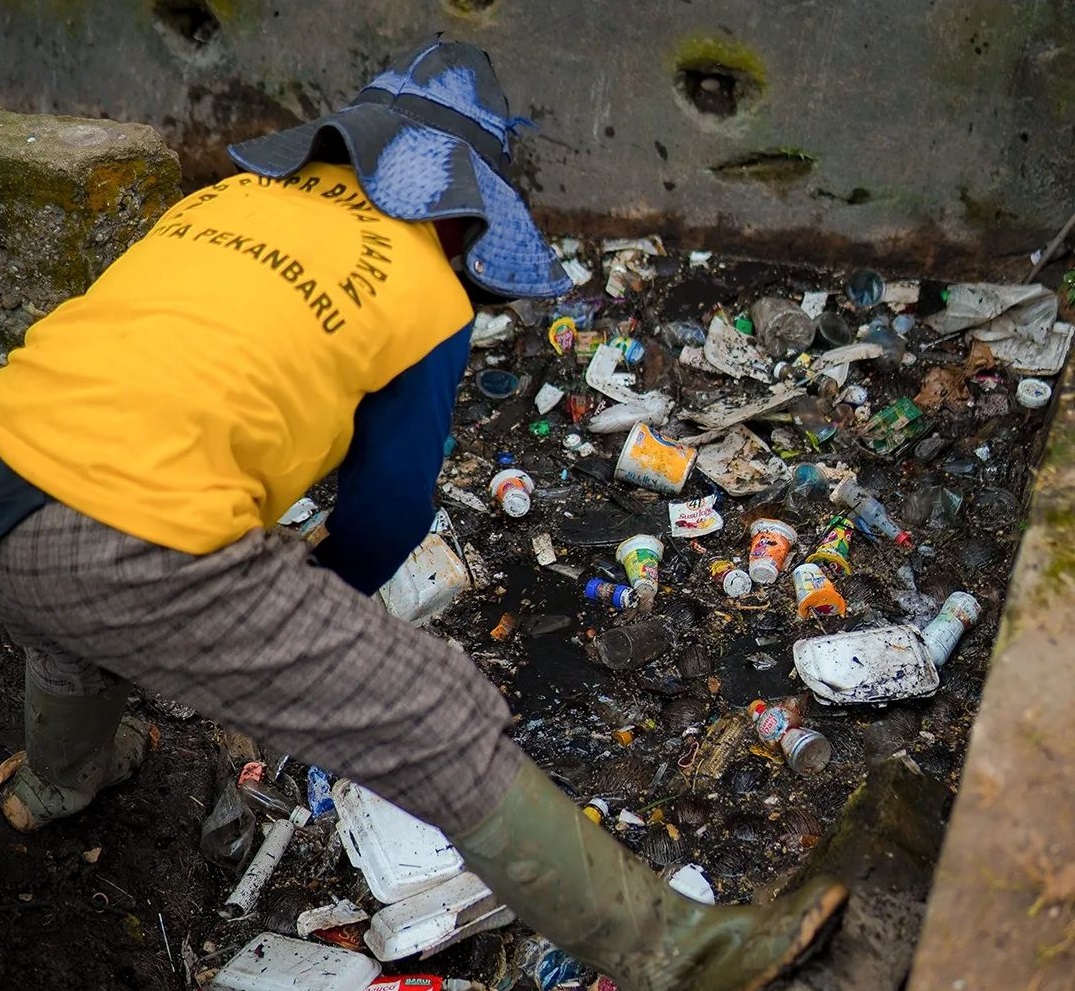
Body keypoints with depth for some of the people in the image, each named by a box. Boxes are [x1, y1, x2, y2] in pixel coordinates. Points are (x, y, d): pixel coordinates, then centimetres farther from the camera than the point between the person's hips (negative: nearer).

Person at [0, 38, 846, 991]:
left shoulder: (232, 194, 19)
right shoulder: (428, 298, 4)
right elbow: (390, 510, 10)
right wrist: (324, 608, 32)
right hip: (145, 552, -7)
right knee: (445, 739, 1)